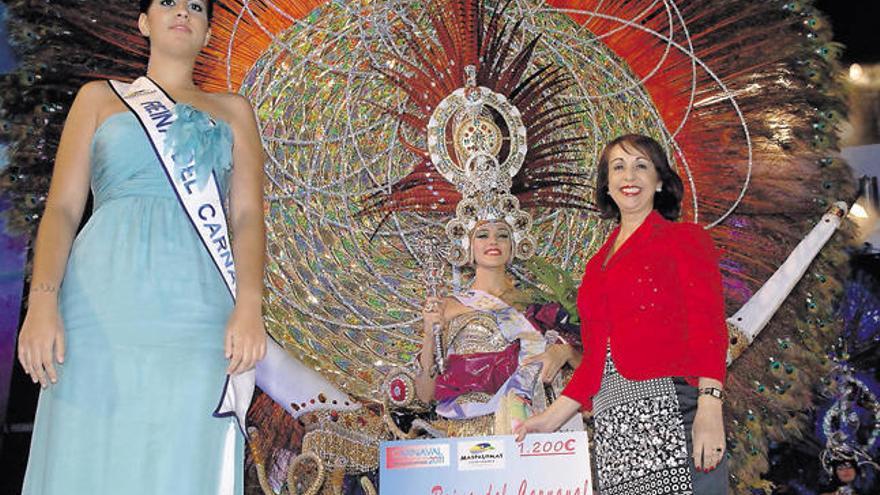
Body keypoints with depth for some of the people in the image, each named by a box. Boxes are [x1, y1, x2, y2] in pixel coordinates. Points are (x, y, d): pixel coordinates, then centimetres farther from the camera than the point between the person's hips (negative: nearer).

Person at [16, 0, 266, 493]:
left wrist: (249, 306, -10)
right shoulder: (100, 97, 18)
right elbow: (62, 208, 8)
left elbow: (248, 215, 6)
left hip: (196, 308, 0)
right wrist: (43, 299, -9)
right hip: (101, 304, 1)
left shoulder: (233, 110, 19)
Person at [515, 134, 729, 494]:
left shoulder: (684, 238, 5)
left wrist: (710, 410, -18)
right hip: (613, 425, 5)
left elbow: (709, 328, -5)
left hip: (675, 410, -5)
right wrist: (552, 417, 15)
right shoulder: (598, 264, 20)